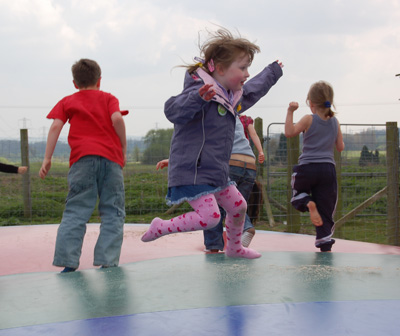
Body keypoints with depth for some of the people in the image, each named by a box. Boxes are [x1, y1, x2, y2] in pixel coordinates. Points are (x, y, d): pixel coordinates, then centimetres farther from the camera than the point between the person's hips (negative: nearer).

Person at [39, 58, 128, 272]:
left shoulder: (67, 102, 19)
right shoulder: (108, 98, 17)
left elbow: (56, 126, 6)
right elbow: (117, 119, -2)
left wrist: (47, 158, 4)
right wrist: (123, 150, 6)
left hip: (83, 158, 1)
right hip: (111, 158, 0)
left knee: (76, 212, 0)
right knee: (113, 213, 4)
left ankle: (68, 262, -8)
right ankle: (108, 261, -4)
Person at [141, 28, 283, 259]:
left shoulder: (233, 97, 13)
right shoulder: (199, 89, -18)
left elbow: (253, 90, 36)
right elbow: (173, 111, -35)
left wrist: (273, 72, 50)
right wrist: (199, 97, -52)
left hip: (217, 172, 10)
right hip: (193, 172, -10)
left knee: (238, 206, 18)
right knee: (209, 217, -18)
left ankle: (234, 247, 43)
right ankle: (161, 228, 0)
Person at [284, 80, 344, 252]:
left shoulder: (309, 119, -5)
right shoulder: (335, 122, 7)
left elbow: (289, 132, -12)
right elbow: (340, 147, 13)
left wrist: (290, 112, -7)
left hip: (307, 168, -3)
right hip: (328, 169, 3)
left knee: (299, 192, 26)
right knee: (325, 211, 5)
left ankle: (308, 203, -8)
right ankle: (325, 247, -2)